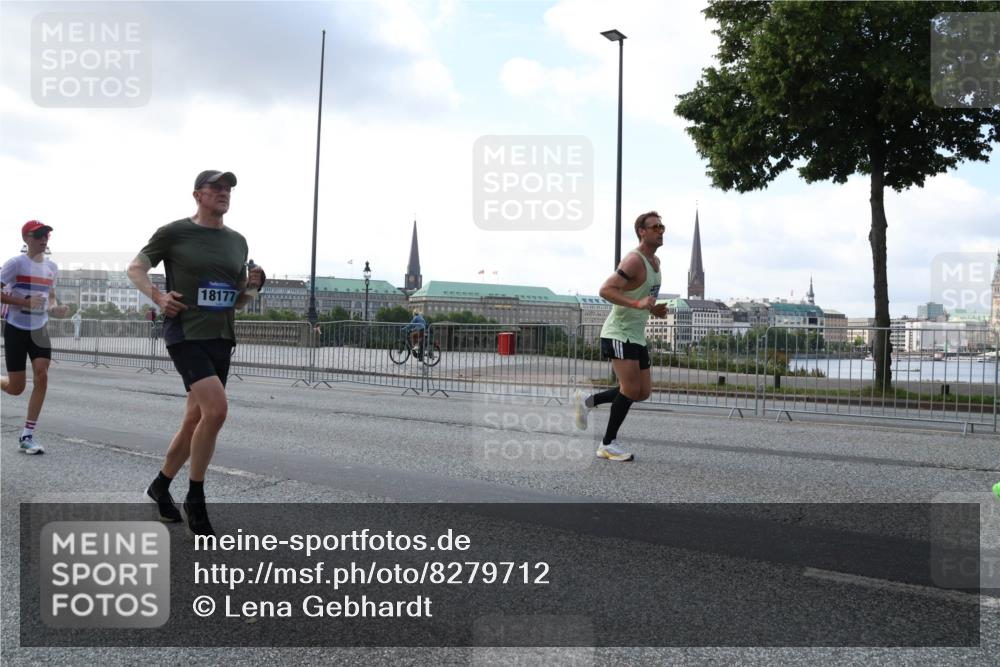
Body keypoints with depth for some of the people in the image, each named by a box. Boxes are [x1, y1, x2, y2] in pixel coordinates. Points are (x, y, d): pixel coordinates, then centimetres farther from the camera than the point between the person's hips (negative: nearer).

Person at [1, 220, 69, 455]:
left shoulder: (52, 267, 7)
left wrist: (54, 308, -2)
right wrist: (25, 302, -25)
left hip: (39, 329, 5)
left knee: (41, 378, -11)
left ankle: (27, 436, -3)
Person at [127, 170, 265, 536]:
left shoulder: (237, 241, 13)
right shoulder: (174, 233, -2)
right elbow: (136, 268, 6)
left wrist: (252, 284, 0)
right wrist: (157, 296, -11)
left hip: (221, 338, 6)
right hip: (185, 334, -6)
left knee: (195, 420, 11)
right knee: (216, 409, -22)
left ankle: (161, 485, 34)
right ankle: (196, 497, -4)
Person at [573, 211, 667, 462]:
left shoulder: (655, 262, 15)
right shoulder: (634, 260, -16)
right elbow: (605, 290, -24)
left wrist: (654, 309, 8)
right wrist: (637, 304, -33)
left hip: (637, 335, 9)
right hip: (619, 333, -9)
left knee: (643, 392, 10)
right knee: (631, 389, -10)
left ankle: (588, 401, 23)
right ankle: (608, 445, 2)